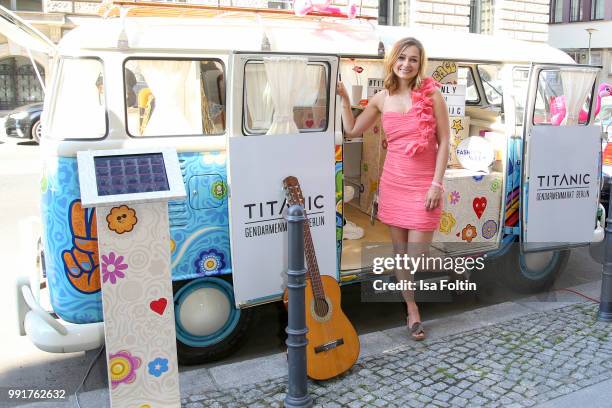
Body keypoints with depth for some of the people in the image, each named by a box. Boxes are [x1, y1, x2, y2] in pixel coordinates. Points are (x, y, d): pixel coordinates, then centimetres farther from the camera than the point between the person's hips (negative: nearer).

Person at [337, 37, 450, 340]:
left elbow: (444, 141, -4)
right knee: (400, 253, 10)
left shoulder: (432, 94, -5)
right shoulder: (382, 99, 4)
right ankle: (412, 309, 27)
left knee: (417, 255, -5)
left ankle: (413, 309, 21)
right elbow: (352, 131, 14)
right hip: (393, 183, 3)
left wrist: (436, 183, -11)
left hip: (424, 184, -3)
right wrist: (344, 98, 5)